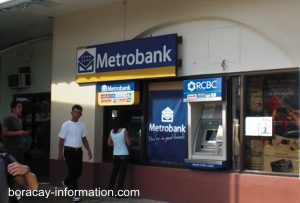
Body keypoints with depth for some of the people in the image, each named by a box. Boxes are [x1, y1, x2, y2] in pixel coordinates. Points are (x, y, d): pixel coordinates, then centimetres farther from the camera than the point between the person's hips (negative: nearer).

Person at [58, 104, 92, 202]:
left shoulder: (82, 125, 8)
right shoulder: (66, 125, -9)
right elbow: (61, 140, -6)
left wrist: (89, 151, 9)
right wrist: (60, 153, -8)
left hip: (78, 150, 6)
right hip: (69, 150, -6)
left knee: (78, 171, 10)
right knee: (72, 172, -3)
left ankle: (66, 183, 39)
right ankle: (75, 194, 6)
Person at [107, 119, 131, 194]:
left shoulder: (112, 131, 4)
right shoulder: (124, 130, -9)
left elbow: (109, 143, 10)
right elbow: (128, 143, -9)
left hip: (115, 155, 5)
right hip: (123, 155, -5)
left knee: (114, 173, 11)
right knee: (122, 173, -2)